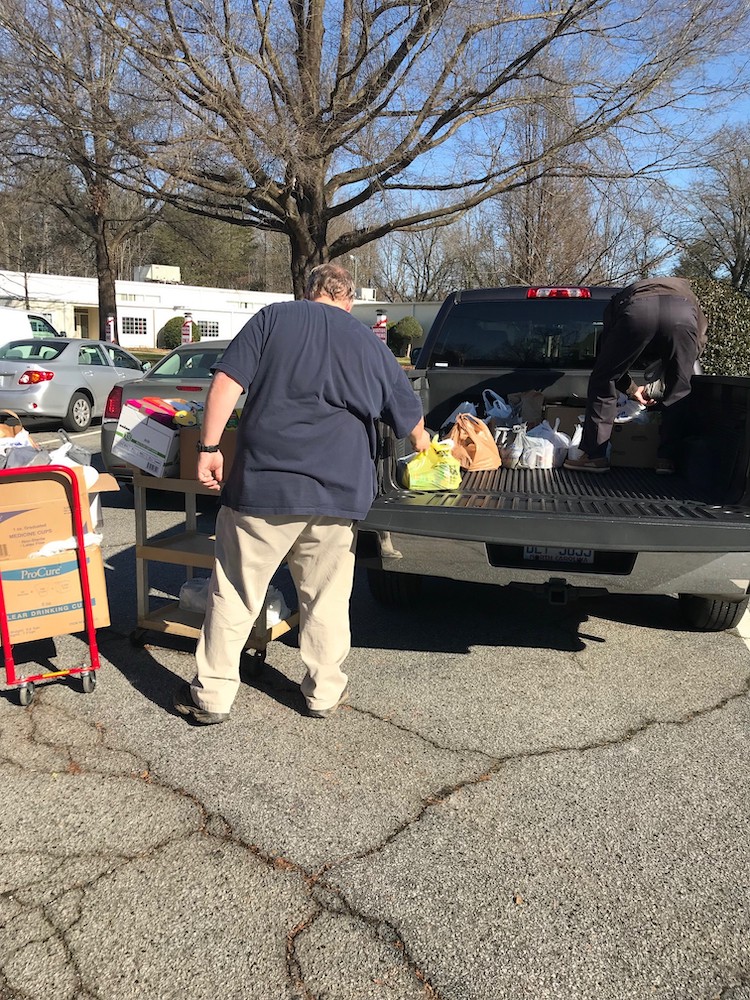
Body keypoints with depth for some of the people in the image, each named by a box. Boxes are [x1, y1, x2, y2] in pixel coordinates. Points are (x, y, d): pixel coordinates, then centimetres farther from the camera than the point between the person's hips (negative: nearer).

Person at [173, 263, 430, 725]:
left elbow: (227, 382, -5)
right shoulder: (371, 343, 15)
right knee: (326, 597, 15)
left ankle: (213, 696, 18)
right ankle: (325, 692, 27)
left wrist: (209, 447, -3)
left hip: (263, 483, -2)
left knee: (235, 594, 9)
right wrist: (422, 444, 44)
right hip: (339, 491, 2)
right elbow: (411, 415, 24)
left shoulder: (273, 318, 7)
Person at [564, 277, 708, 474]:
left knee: (602, 381, 15)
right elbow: (699, 344, 34)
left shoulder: (619, 298, 44)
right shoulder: (684, 288, 45)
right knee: (678, 391, 18)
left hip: (637, 311, -1)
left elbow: (608, 354, 39)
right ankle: (667, 458, 17)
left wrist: (631, 388, 51)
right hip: (683, 314, 1)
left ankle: (595, 456, 12)